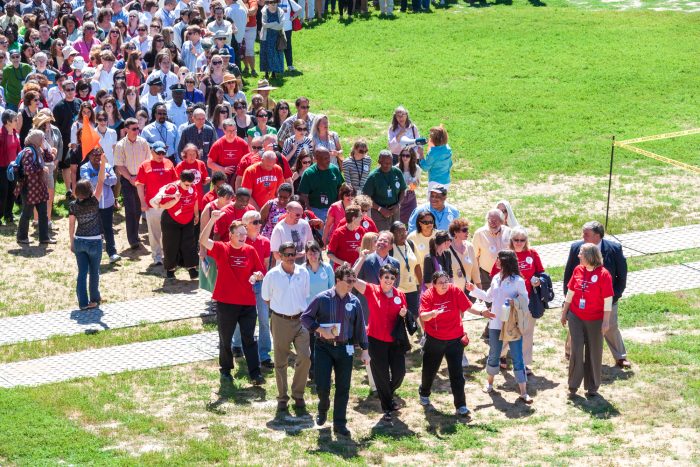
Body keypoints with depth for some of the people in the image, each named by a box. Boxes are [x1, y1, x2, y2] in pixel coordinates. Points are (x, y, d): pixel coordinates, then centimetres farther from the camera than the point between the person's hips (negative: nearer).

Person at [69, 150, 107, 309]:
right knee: (94, 272, 13)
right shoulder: (93, 202, -17)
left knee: (82, 272, 5)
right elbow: (101, 182, -20)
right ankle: (94, 299, 26)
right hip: (94, 242, -3)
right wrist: (103, 163, -21)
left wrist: (72, 241, 12)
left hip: (79, 241, 3)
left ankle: (83, 302, 3)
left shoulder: (73, 205, -7)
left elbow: (71, 225, 0)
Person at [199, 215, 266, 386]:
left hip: (248, 303, 2)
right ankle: (225, 371, 25)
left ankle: (255, 373, 1)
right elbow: (203, 241, -21)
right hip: (226, 303, -2)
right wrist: (212, 220, -32)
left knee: (249, 339, 2)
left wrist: (257, 276, -14)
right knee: (225, 339, 10)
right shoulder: (221, 249, -5)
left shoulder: (250, 251, 3)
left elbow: (260, 273, 11)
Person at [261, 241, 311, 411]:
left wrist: (299, 308, 10)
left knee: (305, 357, -8)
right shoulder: (272, 275, -6)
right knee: (280, 361, 5)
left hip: (300, 319, 1)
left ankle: (298, 394, 9)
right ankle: (282, 397, 17)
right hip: (280, 321, -1)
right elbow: (266, 298, 7)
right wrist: (280, 309, 9)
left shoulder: (303, 272, 0)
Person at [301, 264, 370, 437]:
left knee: (343, 388, 4)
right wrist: (321, 330, -15)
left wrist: (364, 350, 7)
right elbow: (305, 317, -3)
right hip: (323, 347, -2)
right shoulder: (322, 298, -8)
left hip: (345, 348, 2)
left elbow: (360, 327, 7)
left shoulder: (354, 302, 0)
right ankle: (323, 410, 29)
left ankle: (340, 424, 16)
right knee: (322, 385, -4)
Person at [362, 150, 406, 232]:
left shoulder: (397, 172, 0)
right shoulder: (373, 176, -10)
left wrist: (398, 205, -4)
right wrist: (380, 209, -15)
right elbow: (366, 197, -8)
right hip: (379, 213, -4)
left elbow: (402, 190, 12)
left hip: (394, 210, 4)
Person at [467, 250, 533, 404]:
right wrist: (474, 290, 9)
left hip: (513, 326, -5)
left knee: (517, 358, -2)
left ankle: (523, 392, 2)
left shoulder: (518, 281, -12)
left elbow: (525, 301, -9)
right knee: (493, 355, 17)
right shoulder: (496, 279, 5)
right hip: (496, 323, 5)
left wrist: (514, 302, -26)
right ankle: (489, 382, 37)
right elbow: (488, 297, 17)